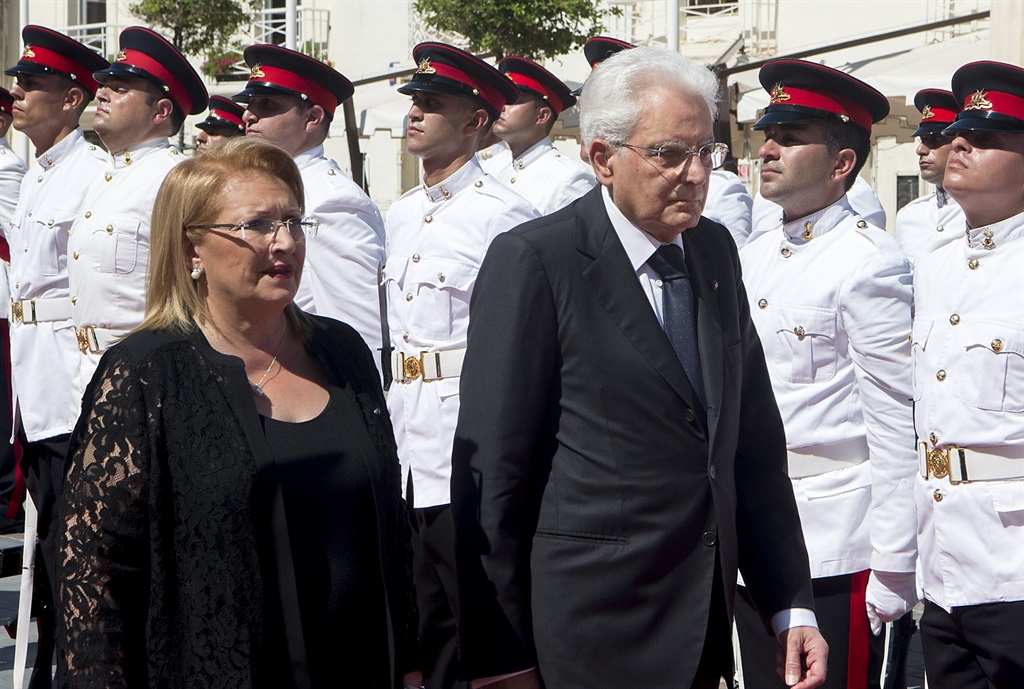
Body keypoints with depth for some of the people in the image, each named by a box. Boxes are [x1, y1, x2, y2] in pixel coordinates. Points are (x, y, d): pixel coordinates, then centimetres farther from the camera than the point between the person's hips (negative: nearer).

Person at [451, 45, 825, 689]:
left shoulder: (715, 250, 9)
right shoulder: (533, 262, -11)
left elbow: (756, 442, 12)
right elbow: (492, 471, -12)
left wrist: (792, 607, 7)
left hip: (703, 633, 6)